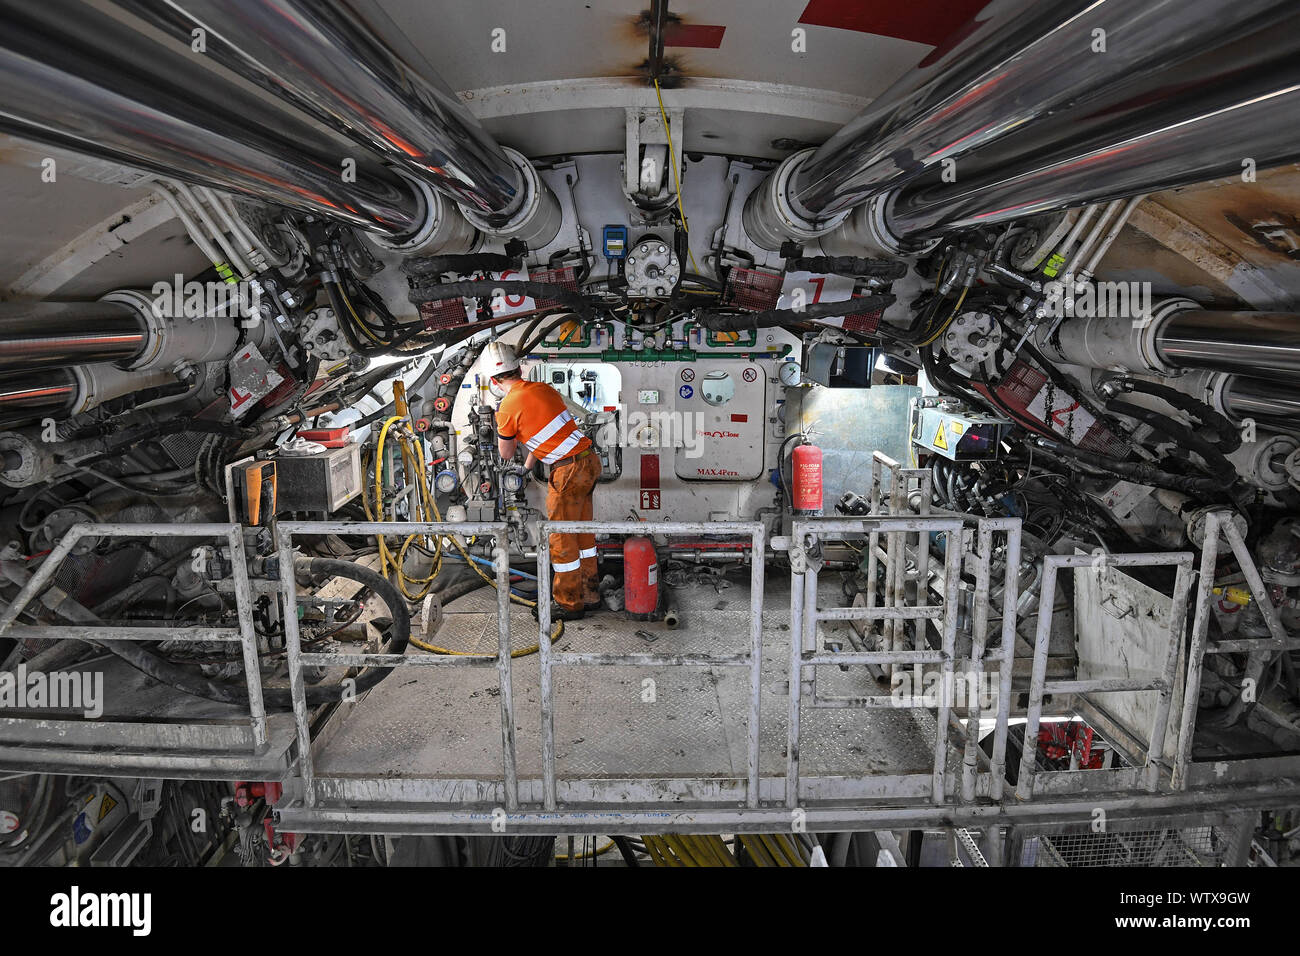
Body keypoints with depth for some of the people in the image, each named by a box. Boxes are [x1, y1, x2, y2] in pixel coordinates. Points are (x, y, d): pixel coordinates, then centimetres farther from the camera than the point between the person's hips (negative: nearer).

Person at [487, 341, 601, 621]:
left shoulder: (508, 407, -11)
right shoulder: (543, 388, 11)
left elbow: (506, 455, 5)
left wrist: (499, 420, 21)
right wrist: (526, 468, 33)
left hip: (568, 472, -8)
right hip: (590, 461, 8)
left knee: (561, 540, 6)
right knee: (582, 532, 19)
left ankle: (569, 603, 18)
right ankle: (588, 594, 32)